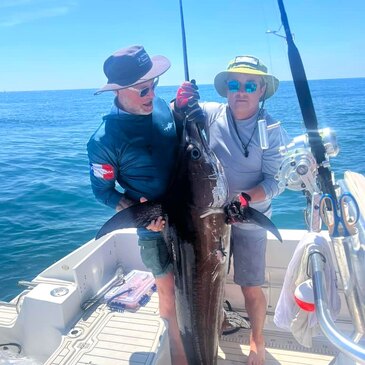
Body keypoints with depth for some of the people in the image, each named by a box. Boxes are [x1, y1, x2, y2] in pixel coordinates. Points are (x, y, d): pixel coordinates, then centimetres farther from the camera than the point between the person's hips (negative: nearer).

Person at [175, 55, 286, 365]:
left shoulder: (272, 130, -12)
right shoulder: (211, 113, -7)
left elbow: (276, 181, -13)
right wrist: (179, 104, -25)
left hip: (249, 220, -2)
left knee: (251, 289, 6)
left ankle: (257, 340, 34)